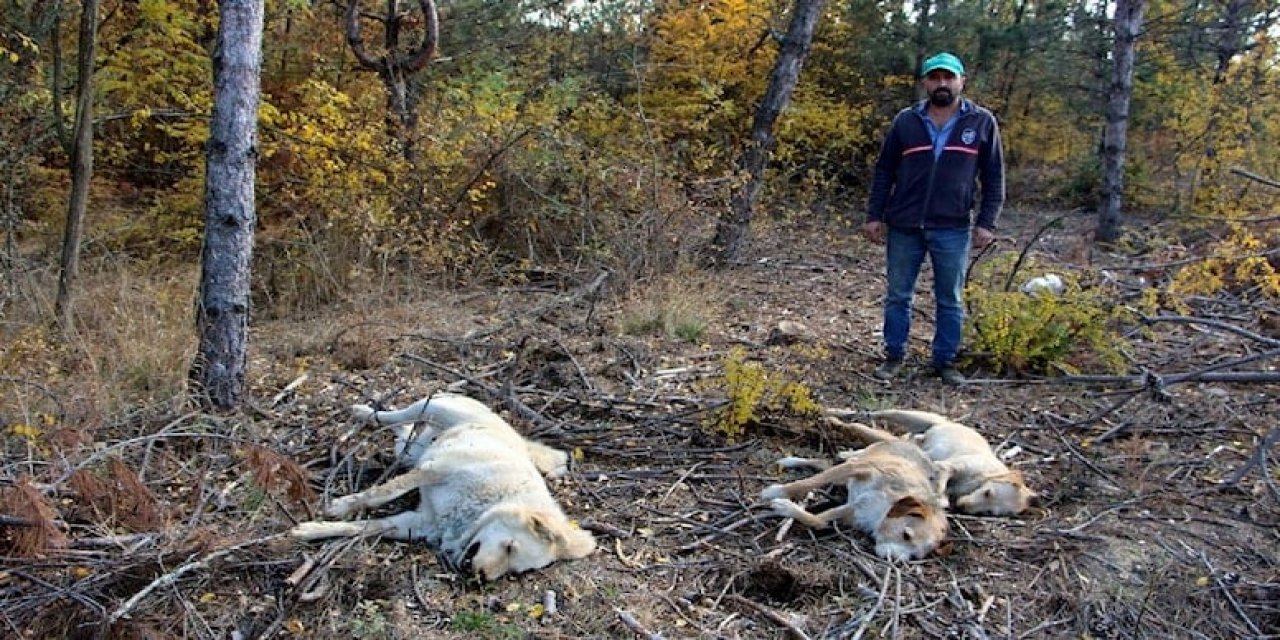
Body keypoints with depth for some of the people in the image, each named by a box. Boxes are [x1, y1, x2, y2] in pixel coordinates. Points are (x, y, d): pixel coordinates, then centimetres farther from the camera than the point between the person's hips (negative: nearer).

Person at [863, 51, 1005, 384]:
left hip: (953, 229, -1)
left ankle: (945, 360, 21)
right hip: (904, 226, 1)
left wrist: (986, 223, -4)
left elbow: (994, 177, 3)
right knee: (898, 296, 9)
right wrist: (874, 215, 3)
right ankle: (894, 356, 22)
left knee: (951, 301, 8)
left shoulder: (982, 122, 1)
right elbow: (884, 172, 8)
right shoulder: (905, 121, 3)